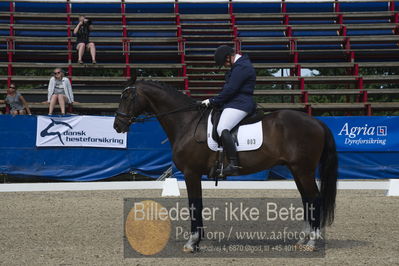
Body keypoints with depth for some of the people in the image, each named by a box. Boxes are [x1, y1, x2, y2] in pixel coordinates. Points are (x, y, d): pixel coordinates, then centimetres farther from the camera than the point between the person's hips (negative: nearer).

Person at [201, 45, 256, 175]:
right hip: (234, 102, 12)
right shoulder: (239, 65, 20)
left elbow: (230, 90, -19)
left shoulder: (241, 67, -15)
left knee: (222, 129, -27)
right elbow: (229, 88, 25)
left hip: (239, 104, -12)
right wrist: (214, 101, 19)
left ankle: (233, 164, -35)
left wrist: (213, 101, -11)